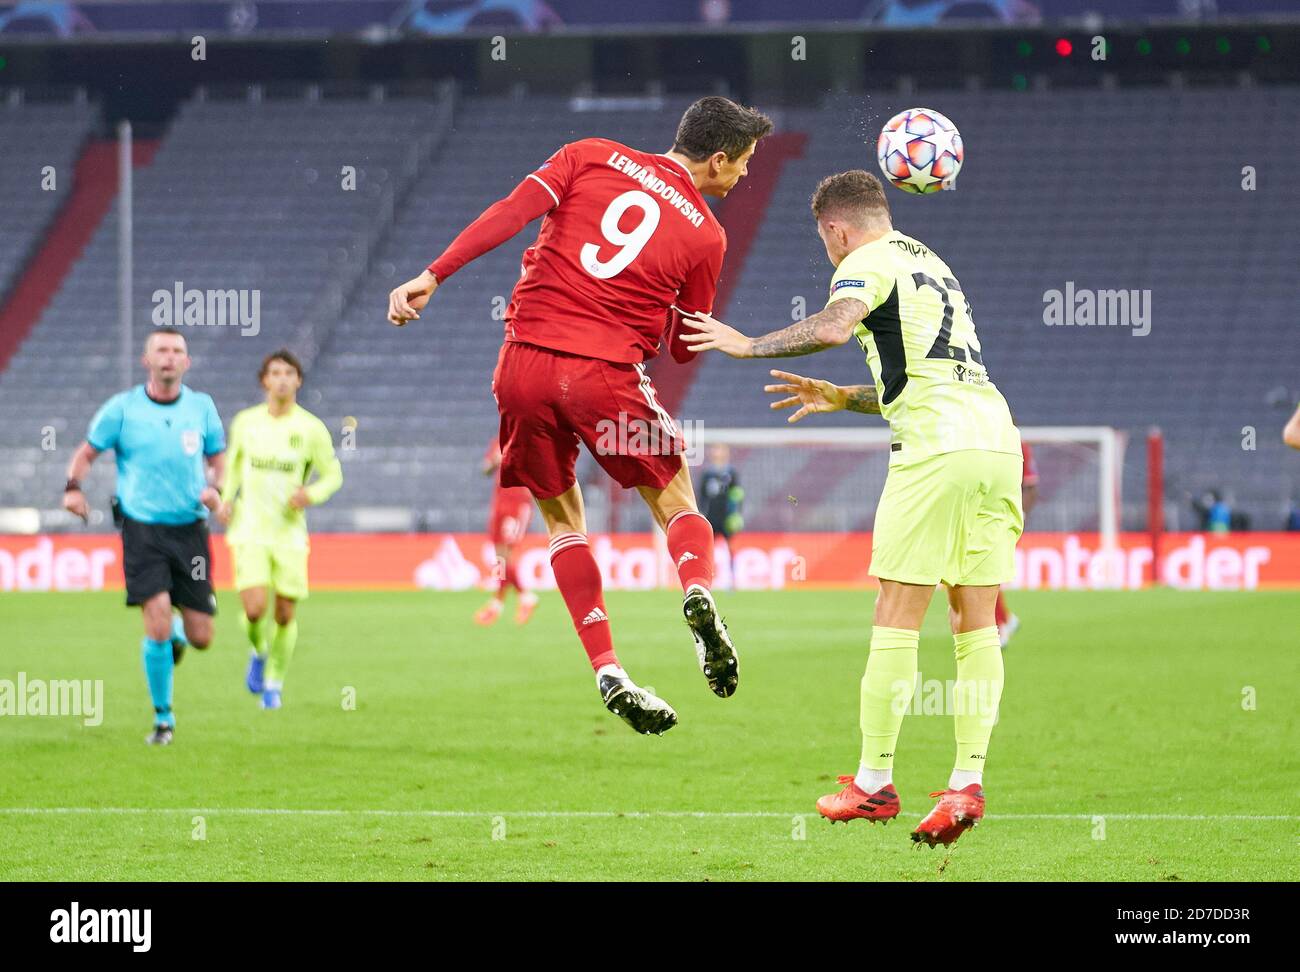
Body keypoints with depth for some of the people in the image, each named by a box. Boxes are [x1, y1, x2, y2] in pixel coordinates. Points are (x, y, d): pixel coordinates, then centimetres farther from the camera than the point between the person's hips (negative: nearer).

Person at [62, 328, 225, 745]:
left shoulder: (201, 407, 5)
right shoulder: (122, 408, -2)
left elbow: (218, 459, 16)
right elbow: (87, 452, 7)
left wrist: (214, 488, -6)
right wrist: (73, 487, -12)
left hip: (190, 529, 2)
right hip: (142, 528, -2)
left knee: (200, 637, 1)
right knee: (158, 625, -15)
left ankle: (176, 634, 40)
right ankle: (163, 718, 2)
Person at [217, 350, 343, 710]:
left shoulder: (312, 429, -3)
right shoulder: (245, 422, 3)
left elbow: (333, 475, 5)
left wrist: (311, 495, -16)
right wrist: (226, 498, 5)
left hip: (290, 533, 0)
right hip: (250, 530, 0)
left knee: (286, 615, 2)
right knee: (254, 609, -16)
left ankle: (274, 683, 24)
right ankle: (259, 652, 18)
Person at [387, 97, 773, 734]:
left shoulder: (593, 156, 10)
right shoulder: (704, 234, 6)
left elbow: (511, 212, -3)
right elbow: (685, 347, 13)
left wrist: (433, 275, -5)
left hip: (524, 363, 2)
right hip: (606, 373, -2)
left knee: (563, 522, 17)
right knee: (676, 503, 17)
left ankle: (608, 673, 5)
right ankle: (698, 589, -16)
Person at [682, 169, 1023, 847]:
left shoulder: (868, 262, 2)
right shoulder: (930, 264, 29)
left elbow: (835, 327, -20)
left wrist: (749, 344, -8)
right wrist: (839, 398, 37)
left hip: (937, 449, -8)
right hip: (996, 439, 8)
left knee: (895, 619, -2)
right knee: (975, 624, 5)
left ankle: (873, 783, 1)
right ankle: (967, 783, -2)